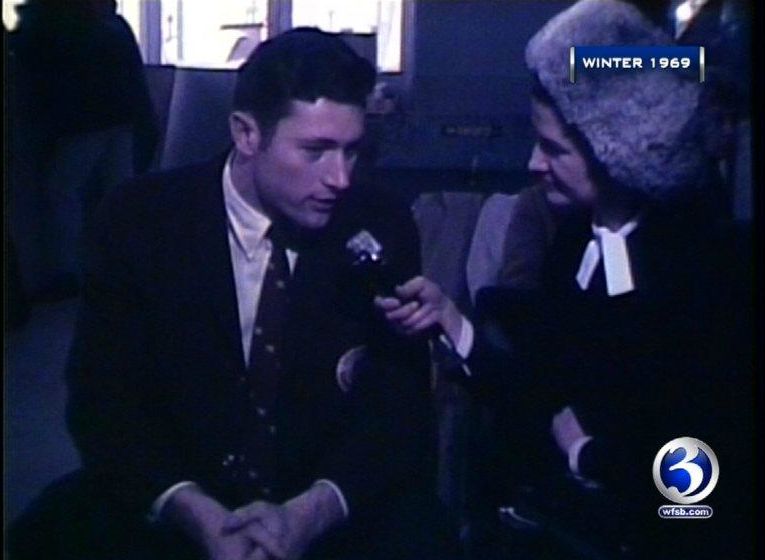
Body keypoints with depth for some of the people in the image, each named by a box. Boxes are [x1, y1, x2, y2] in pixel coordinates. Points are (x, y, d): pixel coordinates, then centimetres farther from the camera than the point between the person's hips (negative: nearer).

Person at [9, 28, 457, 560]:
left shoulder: (382, 227, -6)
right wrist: (199, 514, -24)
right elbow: (103, 396, -8)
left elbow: (400, 404, -6)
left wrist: (311, 511, -24)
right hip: (172, 508, 1)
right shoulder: (141, 217, -7)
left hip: (336, 511, 0)